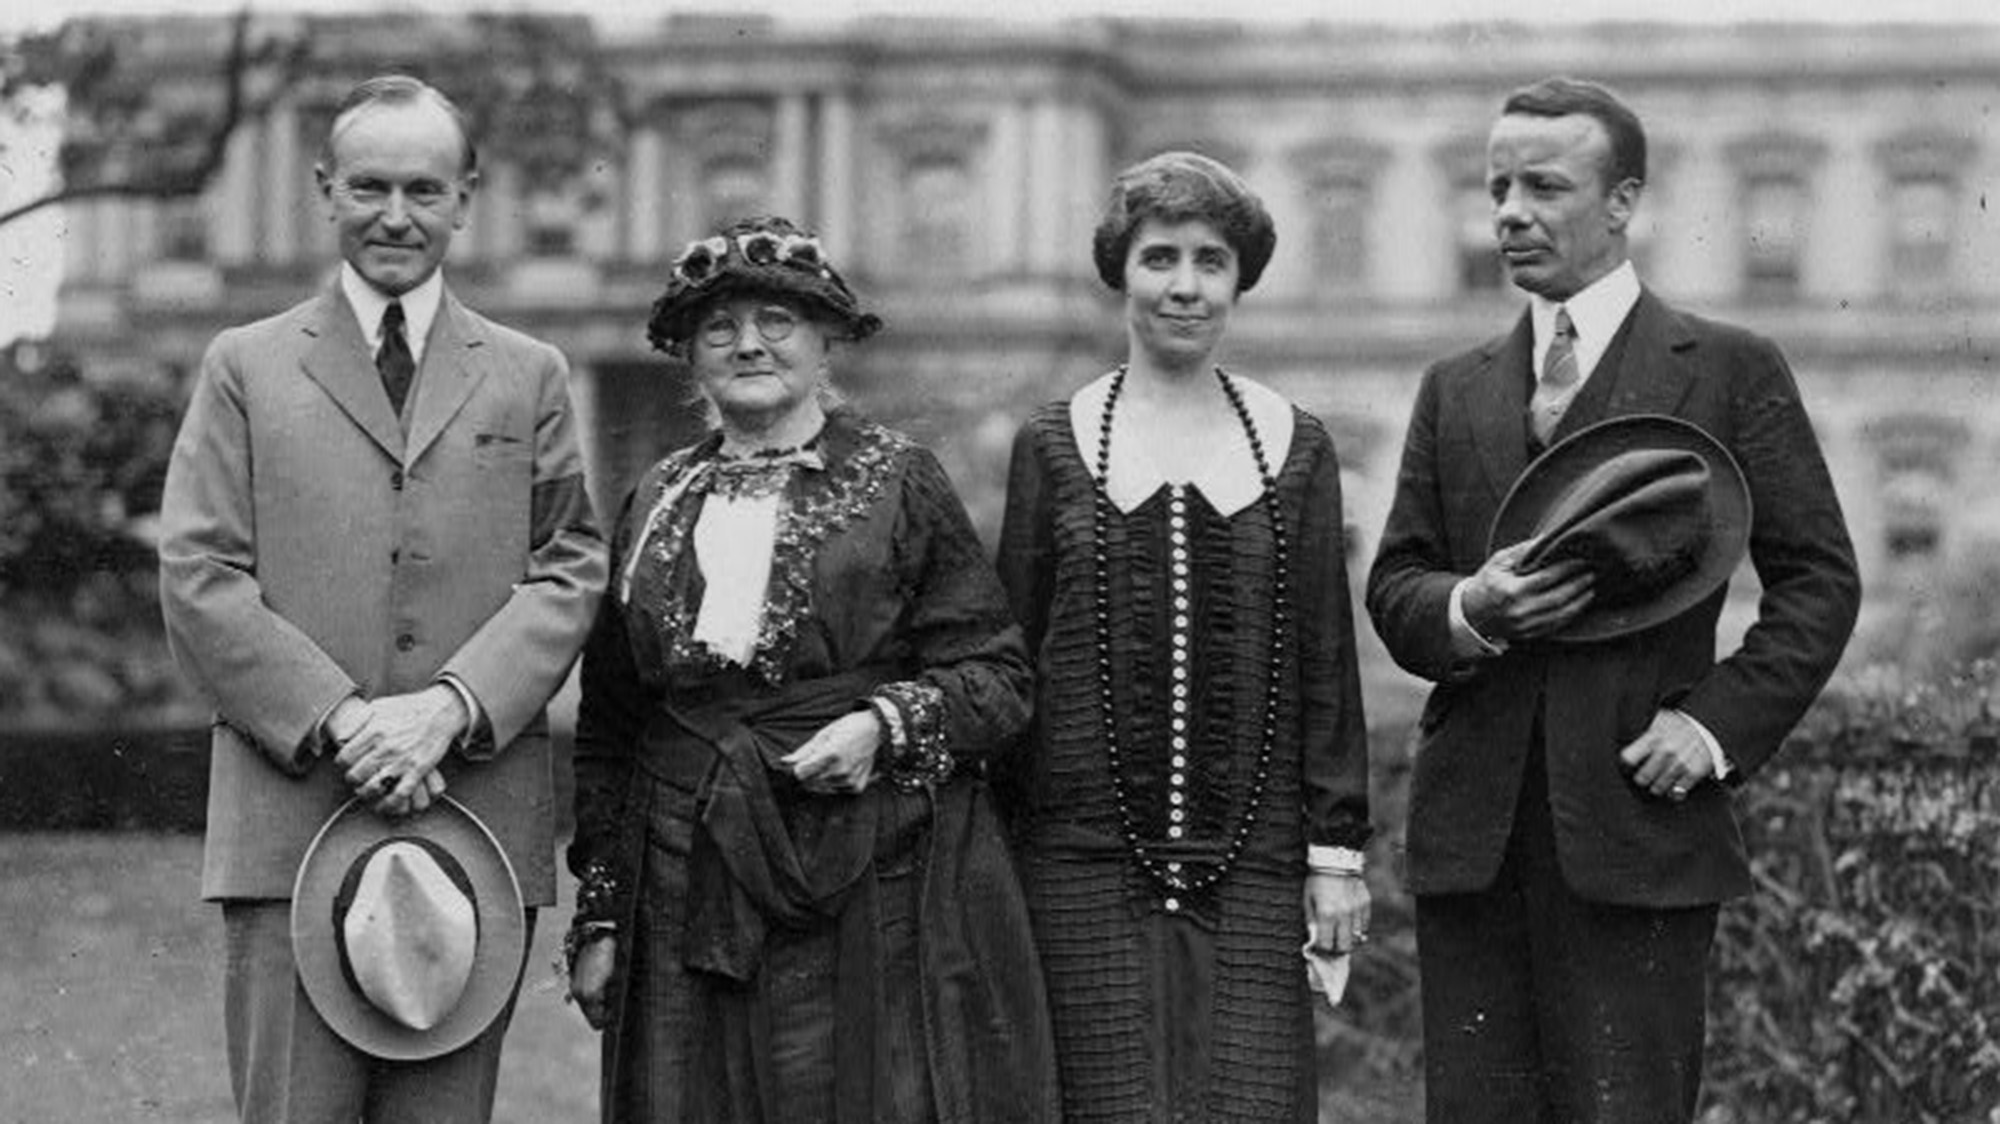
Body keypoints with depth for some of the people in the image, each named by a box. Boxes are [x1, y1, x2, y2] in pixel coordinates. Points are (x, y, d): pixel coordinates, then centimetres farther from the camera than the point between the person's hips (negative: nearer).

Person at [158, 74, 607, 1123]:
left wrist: (452, 704, -11)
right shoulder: (245, 367, 10)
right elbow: (198, 580, 2)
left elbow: (569, 571, 6)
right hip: (289, 818, -1)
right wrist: (338, 720, -10)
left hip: (477, 815, 1)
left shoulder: (528, 377, 15)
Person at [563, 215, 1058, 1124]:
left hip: (877, 902, -3)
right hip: (692, 905, 3)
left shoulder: (898, 483, 3)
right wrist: (598, 915, 13)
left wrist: (886, 724, -18)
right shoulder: (657, 503, 13)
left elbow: (997, 678, 1)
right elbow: (608, 729, 17)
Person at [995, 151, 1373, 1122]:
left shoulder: (1293, 449, 8)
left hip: (1251, 861, 1)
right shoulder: (1054, 445, 6)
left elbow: (1326, 665, 8)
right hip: (1086, 861, -1)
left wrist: (1337, 849, 3)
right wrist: (991, 851, 4)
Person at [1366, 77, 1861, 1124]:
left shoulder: (1731, 371, 4)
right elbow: (1393, 586, 13)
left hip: (1636, 818, -4)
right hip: (1472, 831, 4)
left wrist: (1719, 722, -9)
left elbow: (1819, 579, 3)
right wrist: (1465, 611, -9)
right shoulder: (1454, 390, 17)